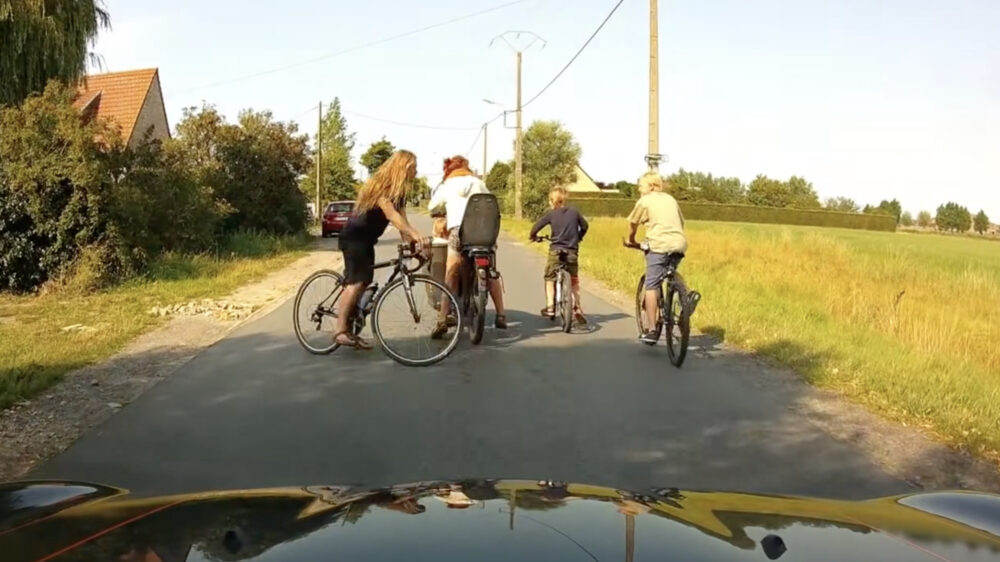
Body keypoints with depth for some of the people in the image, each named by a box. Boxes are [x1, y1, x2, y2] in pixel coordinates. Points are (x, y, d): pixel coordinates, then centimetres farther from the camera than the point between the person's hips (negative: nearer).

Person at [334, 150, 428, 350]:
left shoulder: (398, 191, 7)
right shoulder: (380, 185, -20)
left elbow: (402, 220, -1)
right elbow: (391, 215, -34)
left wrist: (412, 243, -14)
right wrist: (415, 235, -45)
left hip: (367, 239, 9)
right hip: (354, 237, -9)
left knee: (363, 283, 6)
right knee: (356, 281, -19)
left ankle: (349, 330, 10)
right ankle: (339, 329, -20)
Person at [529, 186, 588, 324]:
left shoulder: (551, 214, -4)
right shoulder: (574, 212, 4)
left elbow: (537, 226, -8)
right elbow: (585, 225, 15)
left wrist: (533, 236, 12)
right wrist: (578, 237, 32)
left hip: (555, 251, -2)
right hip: (572, 252, 2)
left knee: (549, 278, 15)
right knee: (574, 281, 15)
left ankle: (550, 307, 6)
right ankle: (577, 308, 8)